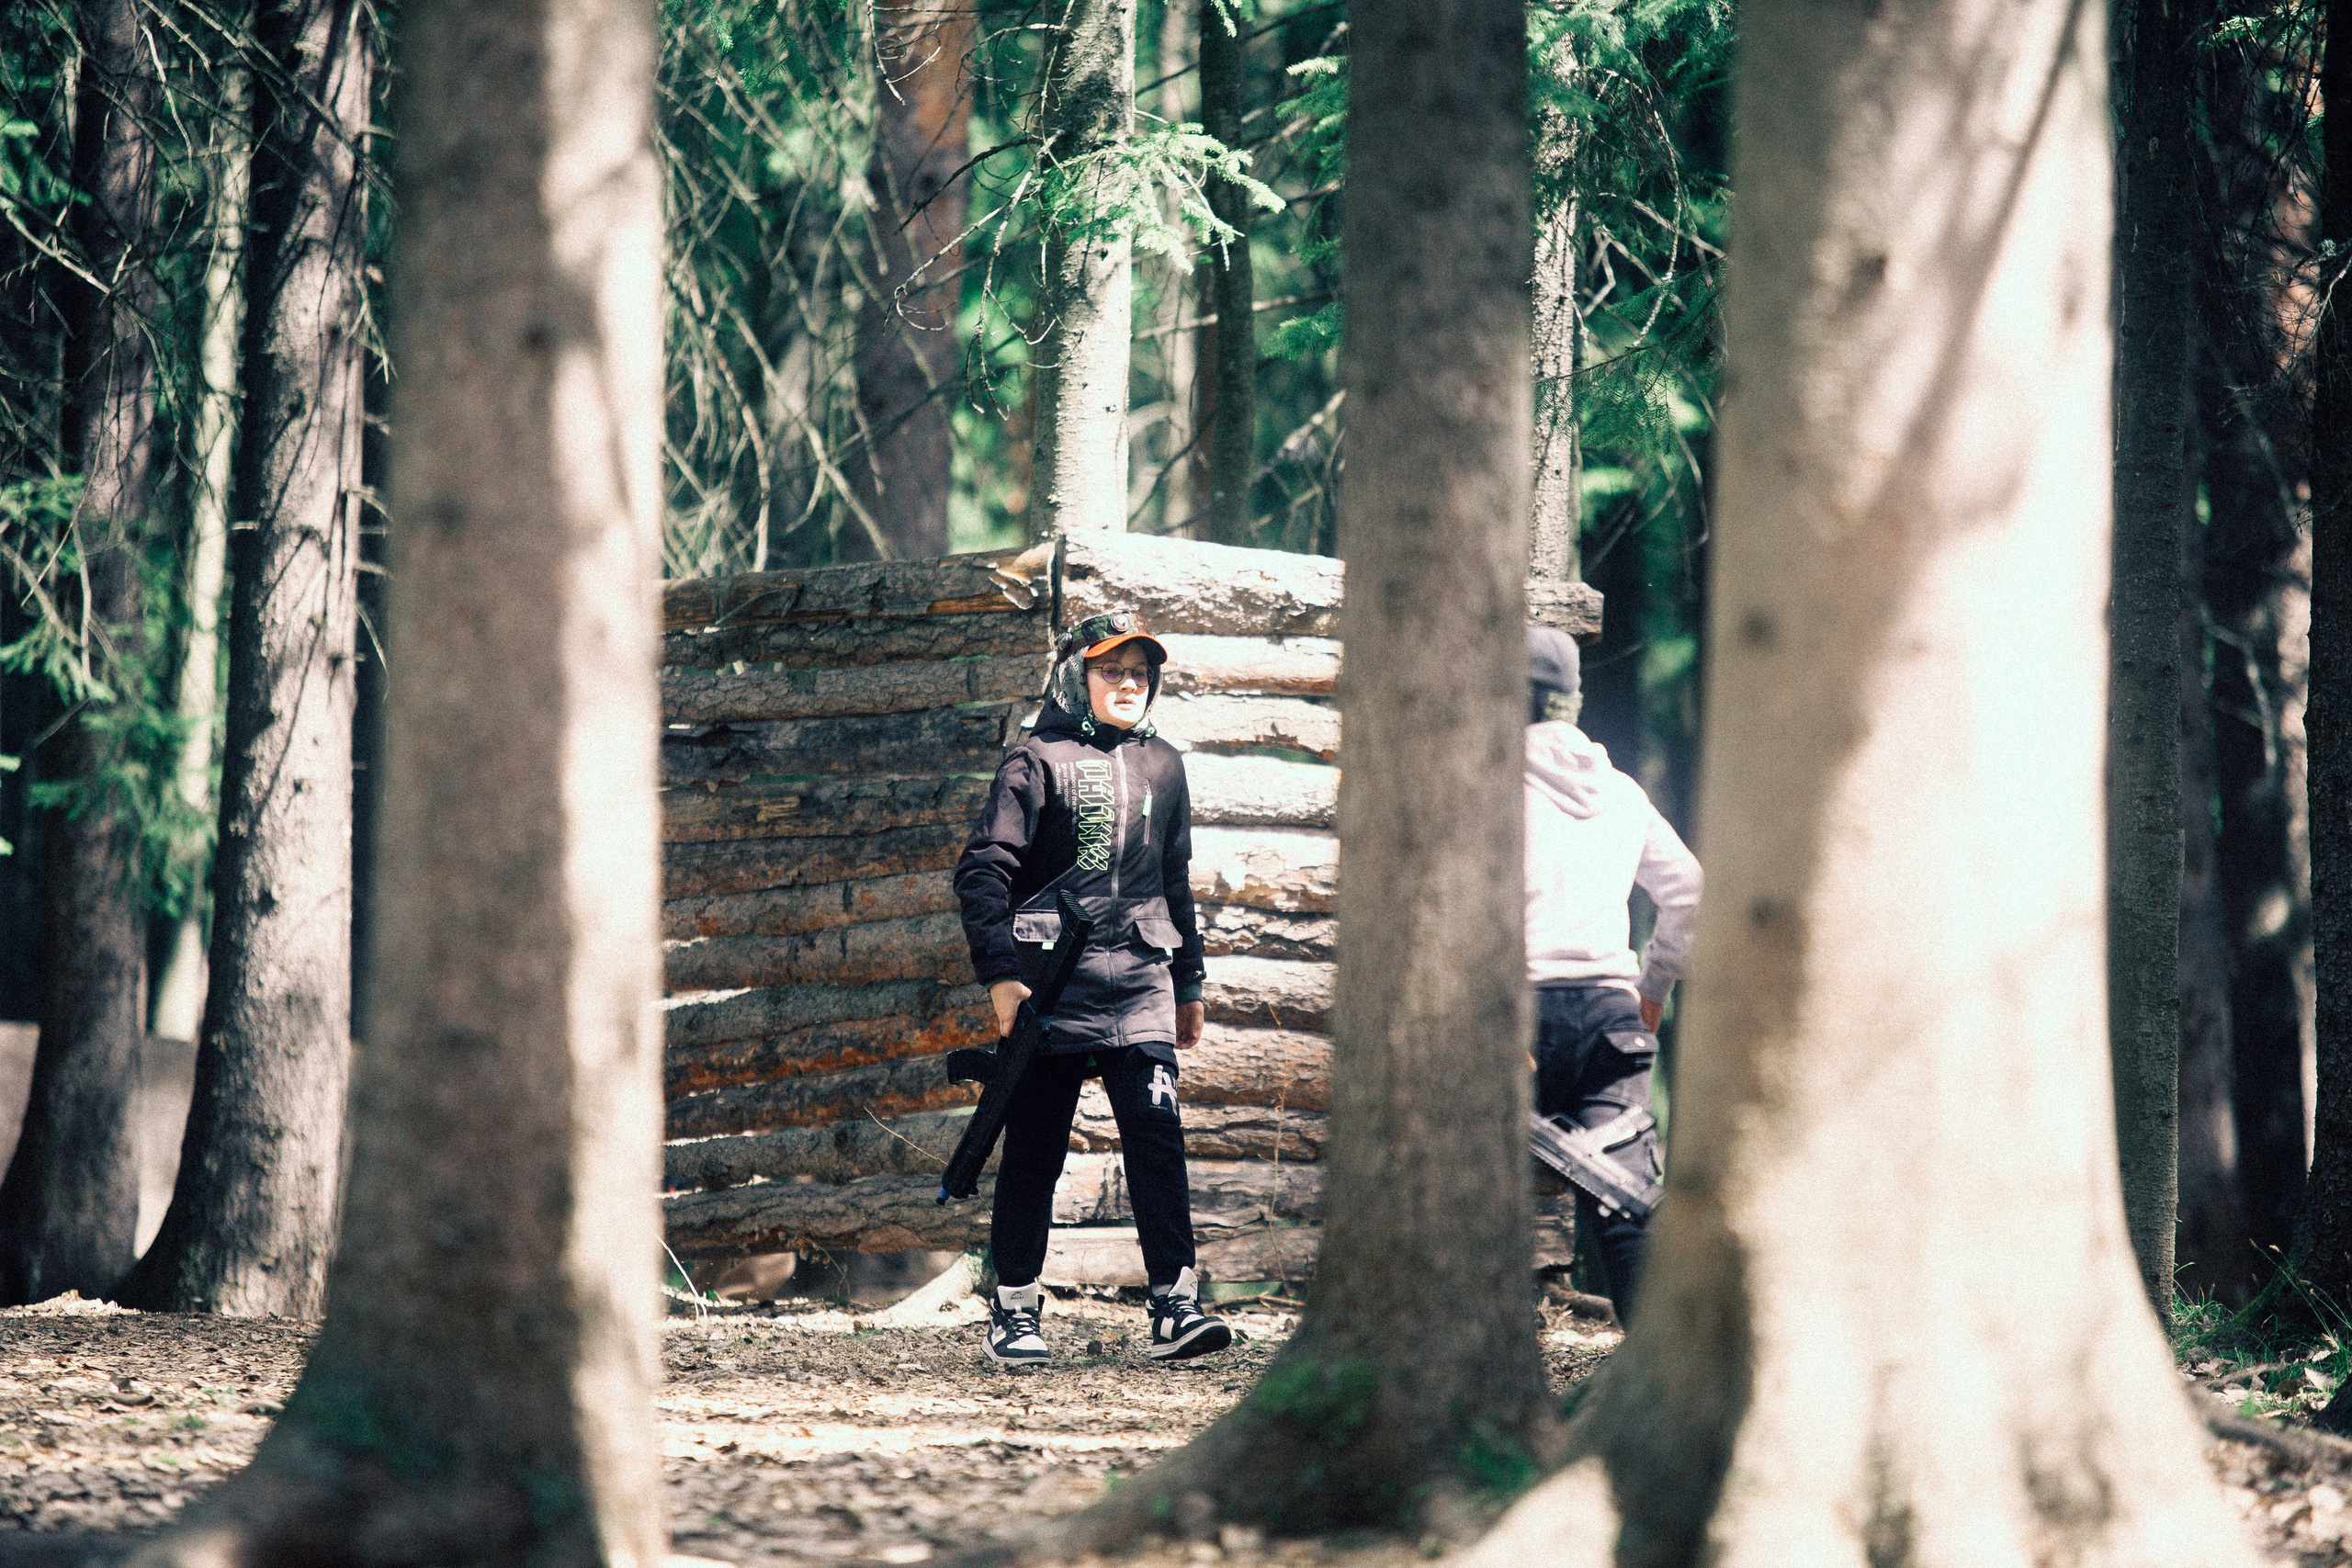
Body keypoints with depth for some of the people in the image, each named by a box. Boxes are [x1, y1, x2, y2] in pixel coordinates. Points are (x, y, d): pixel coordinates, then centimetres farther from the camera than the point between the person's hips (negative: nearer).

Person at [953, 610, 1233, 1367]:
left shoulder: (1161, 767, 16)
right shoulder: (1039, 761, 0)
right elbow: (982, 870, -6)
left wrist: (1188, 984, 25)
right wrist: (1001, 973, -15)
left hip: (1139, 981, 3)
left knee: (1158, 1134, -11)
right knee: (1033, 1151, 2)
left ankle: (1175, 1305, -15)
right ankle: (1014, 1312, 12)